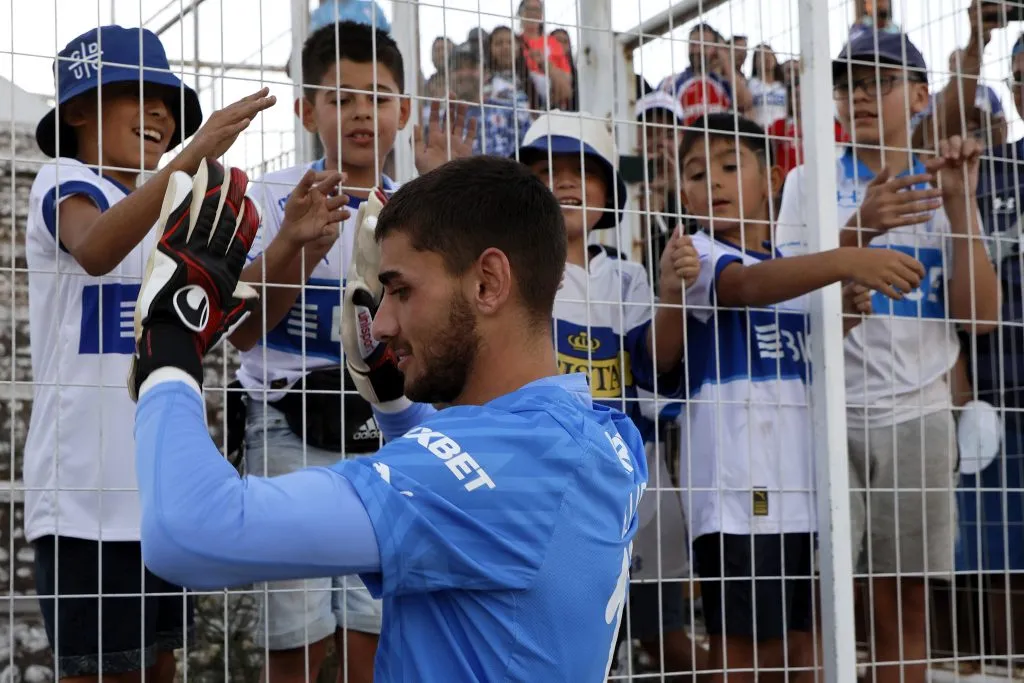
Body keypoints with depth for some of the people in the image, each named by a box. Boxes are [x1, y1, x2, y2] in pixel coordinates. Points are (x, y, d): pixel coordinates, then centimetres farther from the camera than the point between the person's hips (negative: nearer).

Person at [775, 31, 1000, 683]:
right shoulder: (811, 181, 5)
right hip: (830, 412, -2)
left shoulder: (942, 190, 10)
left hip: (919, 415, 2)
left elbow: (980, 315, 1)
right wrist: (861, 228, -22)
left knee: (907, 600, 5)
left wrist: (961, 204, -8)